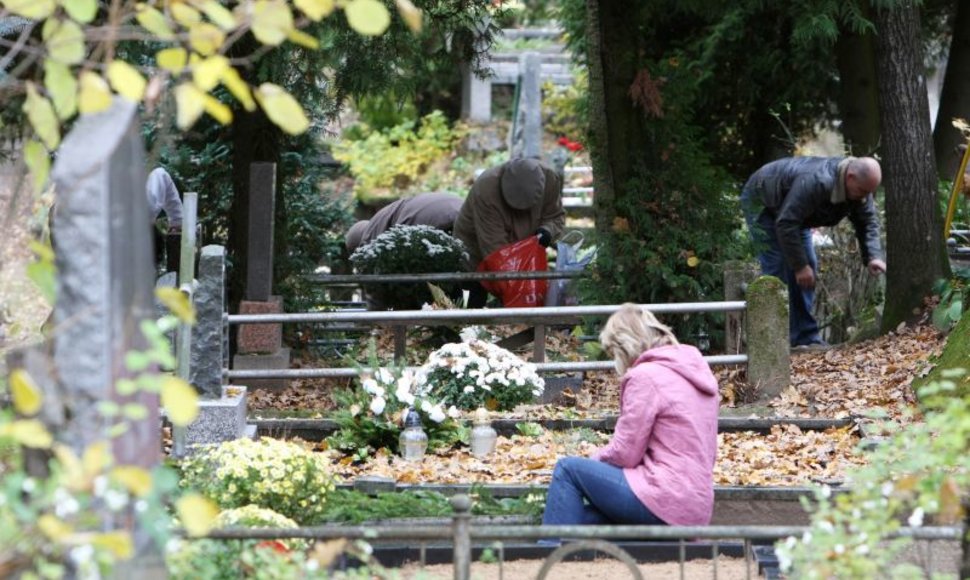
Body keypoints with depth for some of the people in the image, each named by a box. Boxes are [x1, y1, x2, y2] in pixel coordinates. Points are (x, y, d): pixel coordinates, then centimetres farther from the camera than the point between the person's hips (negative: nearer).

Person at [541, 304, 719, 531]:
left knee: (567, 470, 3)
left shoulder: (646, 375, -11)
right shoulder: (694, 370, 15)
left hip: (666, 503, -9)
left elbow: (624, 453, -11)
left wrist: (595, 460, 10)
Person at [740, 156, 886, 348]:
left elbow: (868, 223, -7)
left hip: (790, 211, 9)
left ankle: (805, 337, 6)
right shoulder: (816, 182, -43)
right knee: (776, 270, -17)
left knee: (808, 268, 2)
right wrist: (800, 266, -36)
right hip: (761, 202, -9)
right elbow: (785, 224, -41)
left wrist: (873, 257, -25)